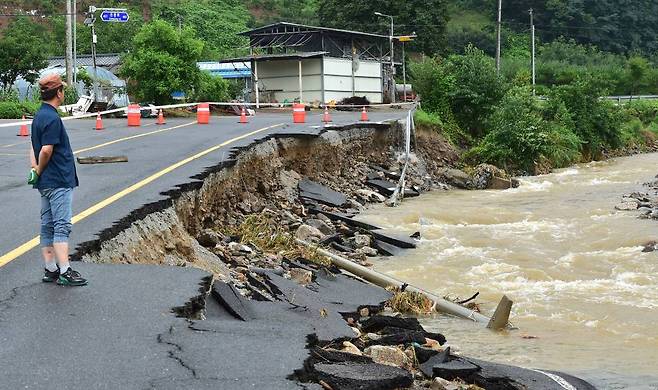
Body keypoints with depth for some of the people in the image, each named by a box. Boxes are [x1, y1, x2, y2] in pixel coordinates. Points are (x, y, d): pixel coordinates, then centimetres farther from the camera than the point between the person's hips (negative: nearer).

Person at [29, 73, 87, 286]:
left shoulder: (39, 115, 14)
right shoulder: (52, 118, -17)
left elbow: (34, 147, 15)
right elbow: (46, 151, -22)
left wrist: (35, 169, 2)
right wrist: (39, 171, -7)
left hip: (46, 182, 10)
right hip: (59, 181, -10)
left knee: (48, 226, 11)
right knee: (62, 226, -9)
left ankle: (50, 270, 17)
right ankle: (65, 272, -10)